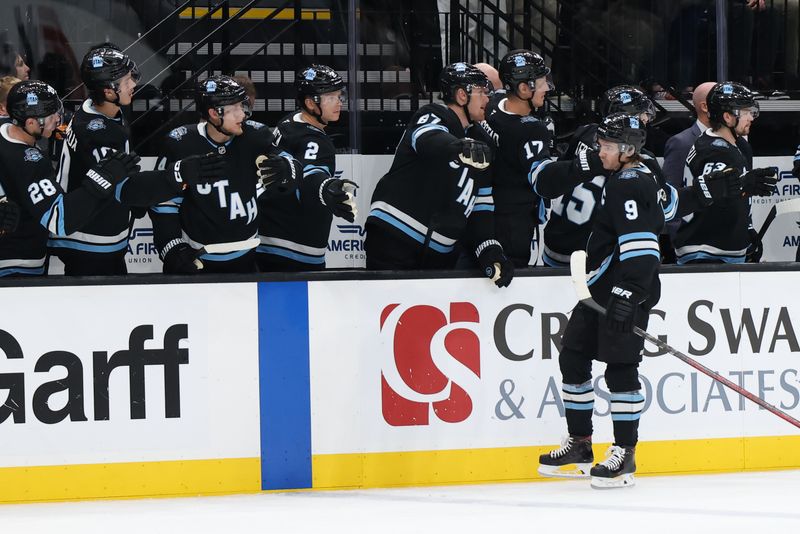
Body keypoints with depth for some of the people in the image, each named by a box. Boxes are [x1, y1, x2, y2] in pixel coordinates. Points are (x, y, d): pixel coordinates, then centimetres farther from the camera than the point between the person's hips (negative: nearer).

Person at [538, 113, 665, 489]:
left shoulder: (633, 185, -15)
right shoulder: (622, 181, 17)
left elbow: (641, 246, -24)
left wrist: (628, 295, -30)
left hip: (627, 292, -11)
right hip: (602, 289, 11)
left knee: (620, 368, -11)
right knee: (573, 357, 11)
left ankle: (625, 455, -7)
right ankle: (580, 446, 18)